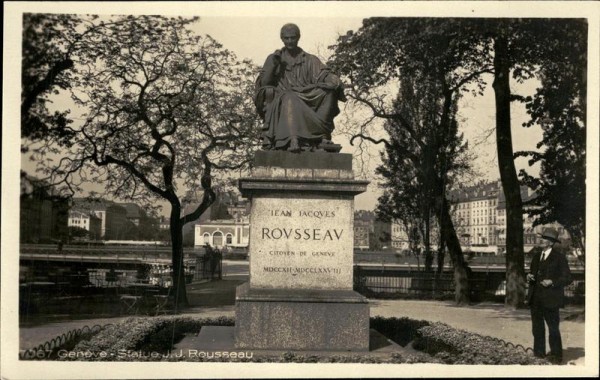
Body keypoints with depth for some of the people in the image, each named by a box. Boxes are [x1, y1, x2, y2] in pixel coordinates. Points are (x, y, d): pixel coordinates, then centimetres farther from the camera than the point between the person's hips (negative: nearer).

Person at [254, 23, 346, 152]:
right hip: (280, 102, -1)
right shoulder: (273, 59, 16)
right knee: (289, 99, -37)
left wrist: (335, 82, -21)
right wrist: (273, 65, -8)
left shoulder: (310, 60, 17)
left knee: (328, 91, -25)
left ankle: (323, 135, -33)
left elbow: (325, 75, 2)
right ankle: (293, 140, -56)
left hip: (306, 102, 1)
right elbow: (263, 83, 6)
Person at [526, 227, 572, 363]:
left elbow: (567, 278, -7)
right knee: (537, 328, 13)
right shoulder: (537, 256, 13)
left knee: (553, 328, -1)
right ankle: (539, 353, 24)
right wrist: (529, 277, 2)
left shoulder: (559, 257, -7)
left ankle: (556, 356, 9)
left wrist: (552, 282, -21)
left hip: (550, 299, -7)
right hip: (535, 298, 7)